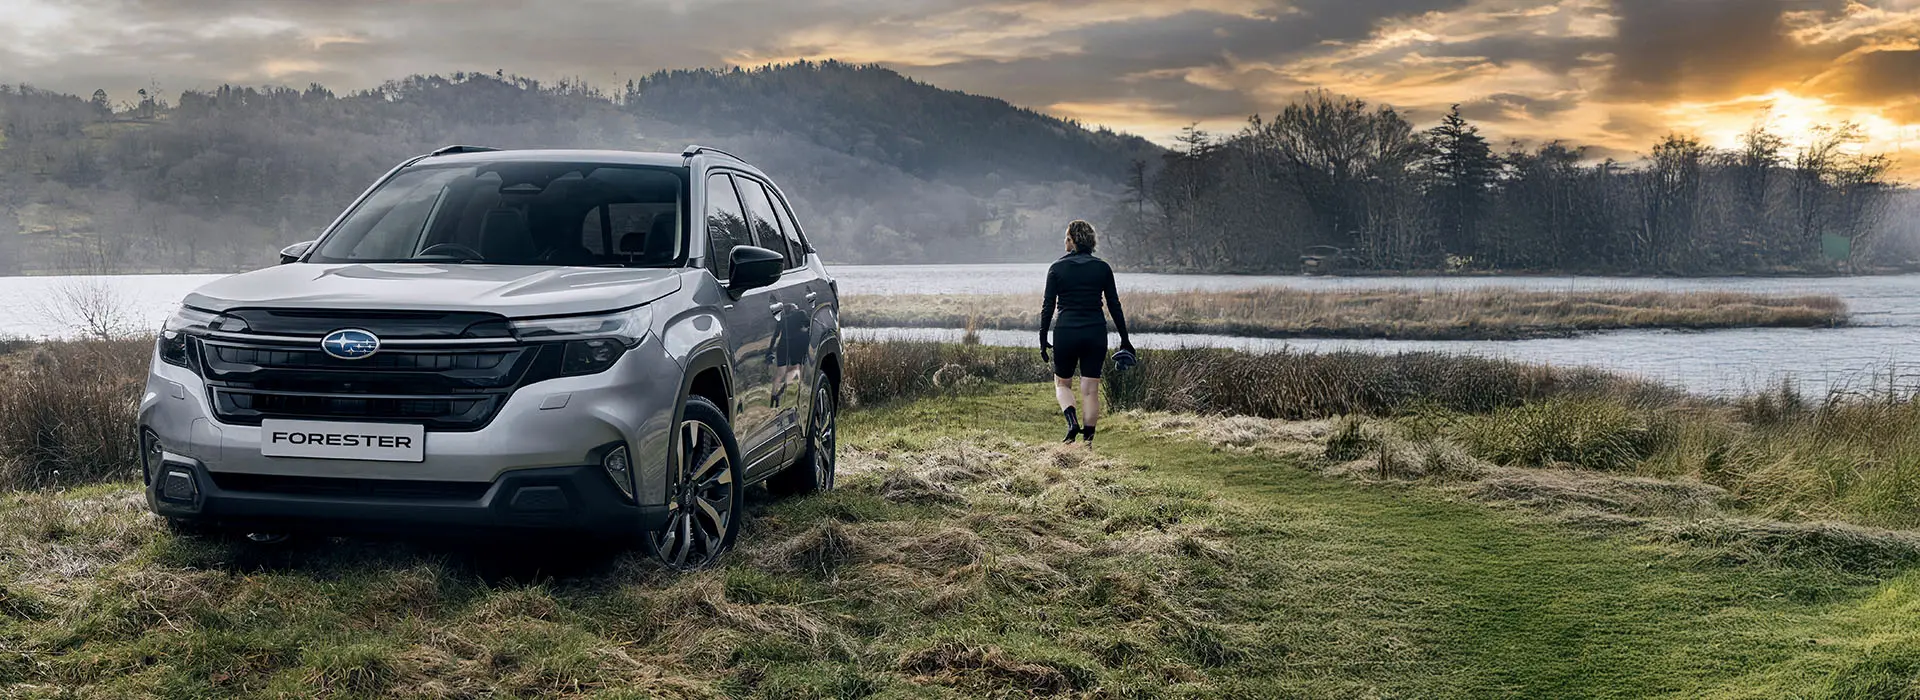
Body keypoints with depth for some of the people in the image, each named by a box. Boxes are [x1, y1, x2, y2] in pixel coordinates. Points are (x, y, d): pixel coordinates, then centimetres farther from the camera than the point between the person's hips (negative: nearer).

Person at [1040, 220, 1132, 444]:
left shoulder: (1057, 268, -2)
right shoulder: (1102, 268, 2)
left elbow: (1048, 306, -2)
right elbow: (1114, 306, 4)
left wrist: (1043, 339, 4)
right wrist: (1124, 339, 10)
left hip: (1066, 332, -1)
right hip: (1095, 333, 1)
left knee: (1062, 383, 17)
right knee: (1090, 390, 7)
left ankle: (1072, 420, -8)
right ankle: (1087, 439, 4)